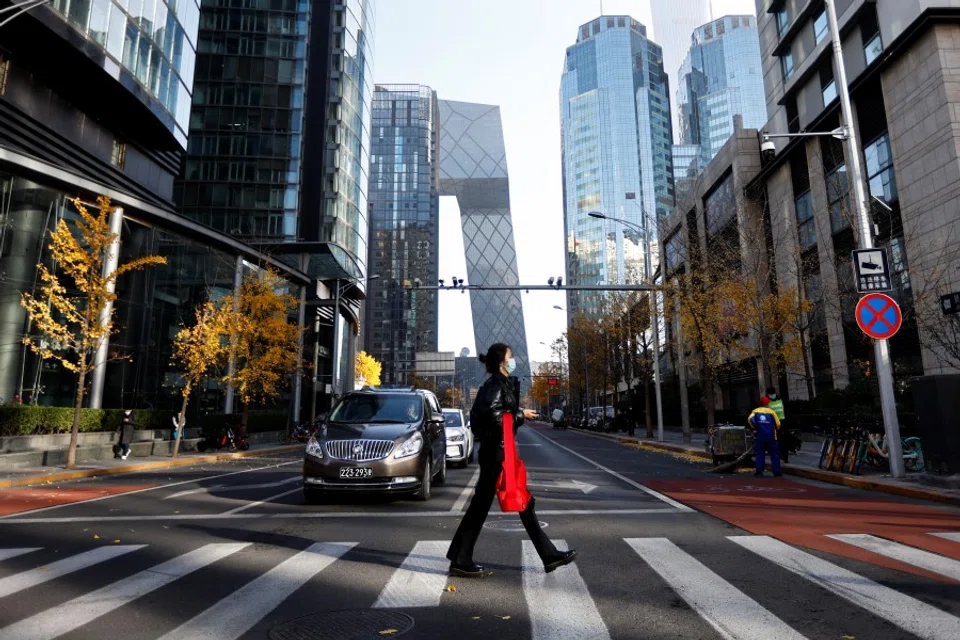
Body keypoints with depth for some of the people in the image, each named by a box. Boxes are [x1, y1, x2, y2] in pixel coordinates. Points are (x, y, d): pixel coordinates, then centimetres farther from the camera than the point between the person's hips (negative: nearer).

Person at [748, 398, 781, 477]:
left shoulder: (755, 411, 4)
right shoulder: (772, 412, 1)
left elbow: (750, 419, -13)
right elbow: (778, 424, -3)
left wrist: (755, 427, -1)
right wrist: (774, 429, 17)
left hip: (759, 436, 1)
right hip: (771, 436, -1)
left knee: (760, 454, 6)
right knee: (774, 454, 8)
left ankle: (759, 471, 1)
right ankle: (776, 472, 7)